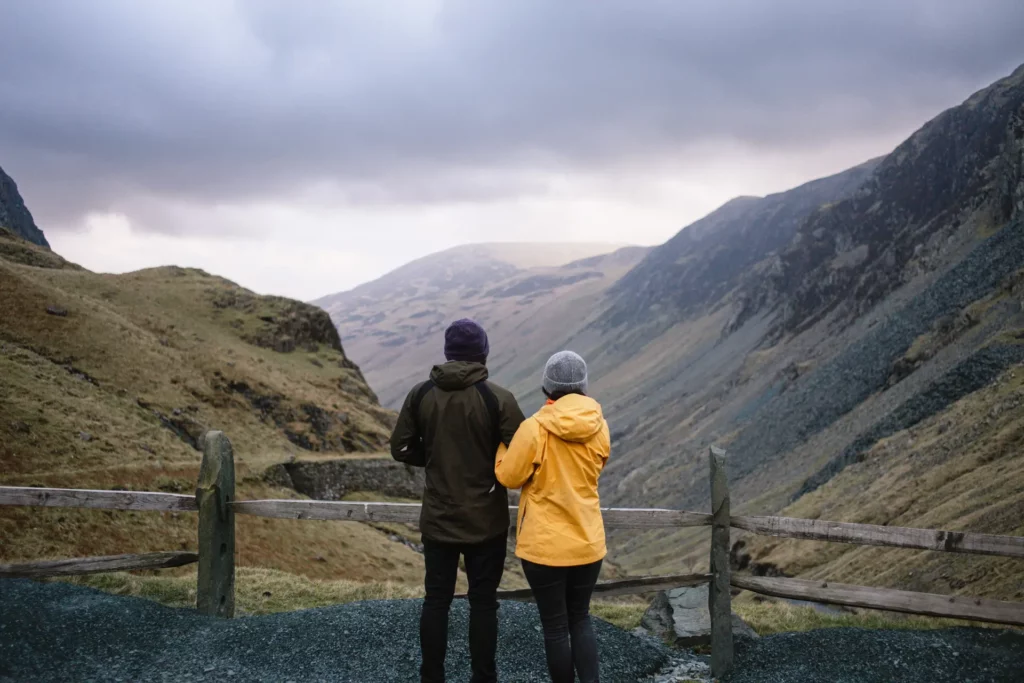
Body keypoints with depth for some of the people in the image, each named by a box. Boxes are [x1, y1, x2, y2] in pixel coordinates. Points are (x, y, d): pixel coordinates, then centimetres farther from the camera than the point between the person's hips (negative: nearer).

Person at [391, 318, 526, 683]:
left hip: (437, 518, 3)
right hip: (485, 520, -3)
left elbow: (401, 448, 2)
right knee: (483, 602, 8)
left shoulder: (420, 394, -4)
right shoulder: (499, 399, -13)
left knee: (436, 600, 12)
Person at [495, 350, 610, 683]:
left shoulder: (534, 428, -18)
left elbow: (508, 476, -8)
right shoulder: (599, 427, -4)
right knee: (580, 618, 20)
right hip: (588, 541, 4)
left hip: (545, 544, -4)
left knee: (555, 626, 9)